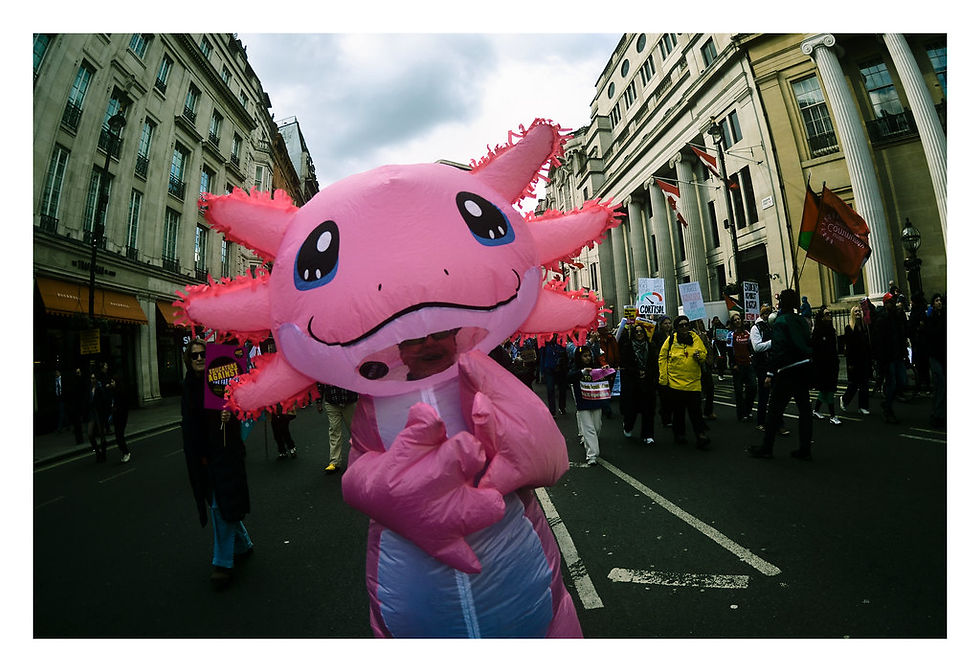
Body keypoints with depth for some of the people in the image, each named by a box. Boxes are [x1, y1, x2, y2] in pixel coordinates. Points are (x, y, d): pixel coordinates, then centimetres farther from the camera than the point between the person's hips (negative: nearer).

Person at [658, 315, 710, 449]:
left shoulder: (696, 339, 5)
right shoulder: (671, 340, -1)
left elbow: (705, 356, 15)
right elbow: (663, 358, 3)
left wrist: (700, 356, -10)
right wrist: (663, 378, -1)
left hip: (693, 382, 1)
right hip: (676, 381, -1)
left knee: (695, 411, -1)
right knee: (678, 410, 9)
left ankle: (701, 435, 8)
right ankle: (679, 434, 23)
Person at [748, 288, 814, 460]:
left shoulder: (780, 321, -12)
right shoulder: (802, 320, 10)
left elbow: (777, 349, -18)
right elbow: (808, 344, 14)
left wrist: (770, 373, -16)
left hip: (788, 370, -7)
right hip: (805, 368, 7)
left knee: (775, 409, 1)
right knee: (804, 409, 10)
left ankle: (766, 448, 9)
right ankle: (805, 450, 16)